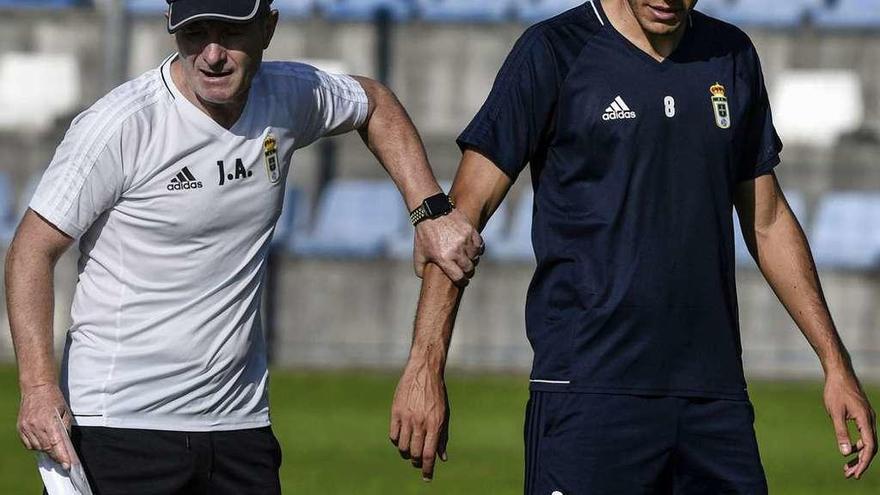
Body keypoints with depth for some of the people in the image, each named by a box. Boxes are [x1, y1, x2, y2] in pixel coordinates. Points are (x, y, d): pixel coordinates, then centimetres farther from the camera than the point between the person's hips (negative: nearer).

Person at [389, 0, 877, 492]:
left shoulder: (733, 57, 13)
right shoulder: (555, 51, -2)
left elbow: (768, 222, 21)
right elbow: (463, 214, -3)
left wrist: (836, 363, 18)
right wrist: (426, 364, -12)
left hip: (715, 395, 4)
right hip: (586, 391, -4)